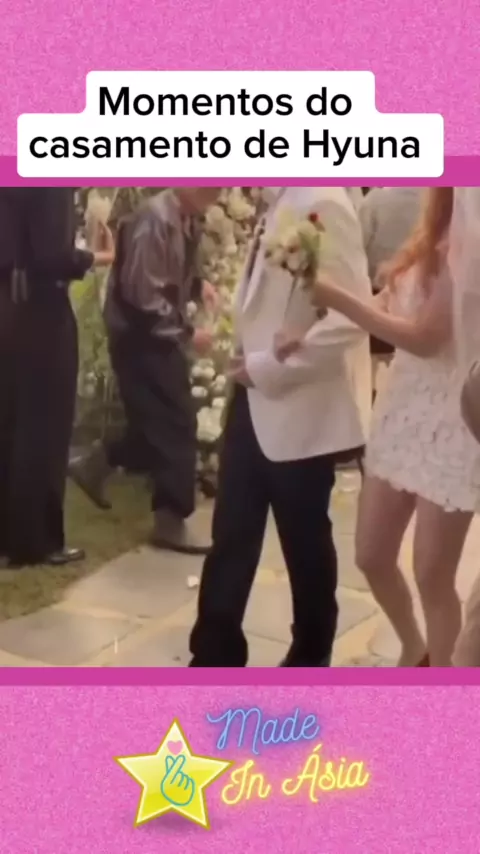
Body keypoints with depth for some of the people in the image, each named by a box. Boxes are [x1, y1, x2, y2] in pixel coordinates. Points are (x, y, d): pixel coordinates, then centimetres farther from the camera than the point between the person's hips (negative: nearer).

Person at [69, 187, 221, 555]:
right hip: (142, 337, -9)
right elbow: (144, 296, -25)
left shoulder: (188, 221, 7)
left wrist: (198, 286, 1)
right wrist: (188, 333, -18)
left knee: (161, 423, 14)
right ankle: (171, 520, 9)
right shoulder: (155, 219, -22)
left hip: (163, 336, 9)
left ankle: (97, 463, 33)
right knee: (176, 425, -4)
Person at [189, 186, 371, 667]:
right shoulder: (279, 203, 8)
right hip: (255, 403, 8)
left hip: (298, 413, -7)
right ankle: (215, 659, 26)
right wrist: (248, 358, 4)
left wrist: (267, 368, -18)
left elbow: (351, 316, -24)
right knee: (230, 541, 12)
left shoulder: (323, 204, -17)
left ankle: (310, 659, 33)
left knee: (305, 544, 11)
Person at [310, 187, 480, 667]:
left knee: (432, 574, 4)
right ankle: (414, 652, 40)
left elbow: (426, 338, -19)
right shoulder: (435, 240, 9)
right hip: (403, 409, 8)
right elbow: (392, 308, 7)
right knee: (372, 557, 14)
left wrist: (333, 297, -20)